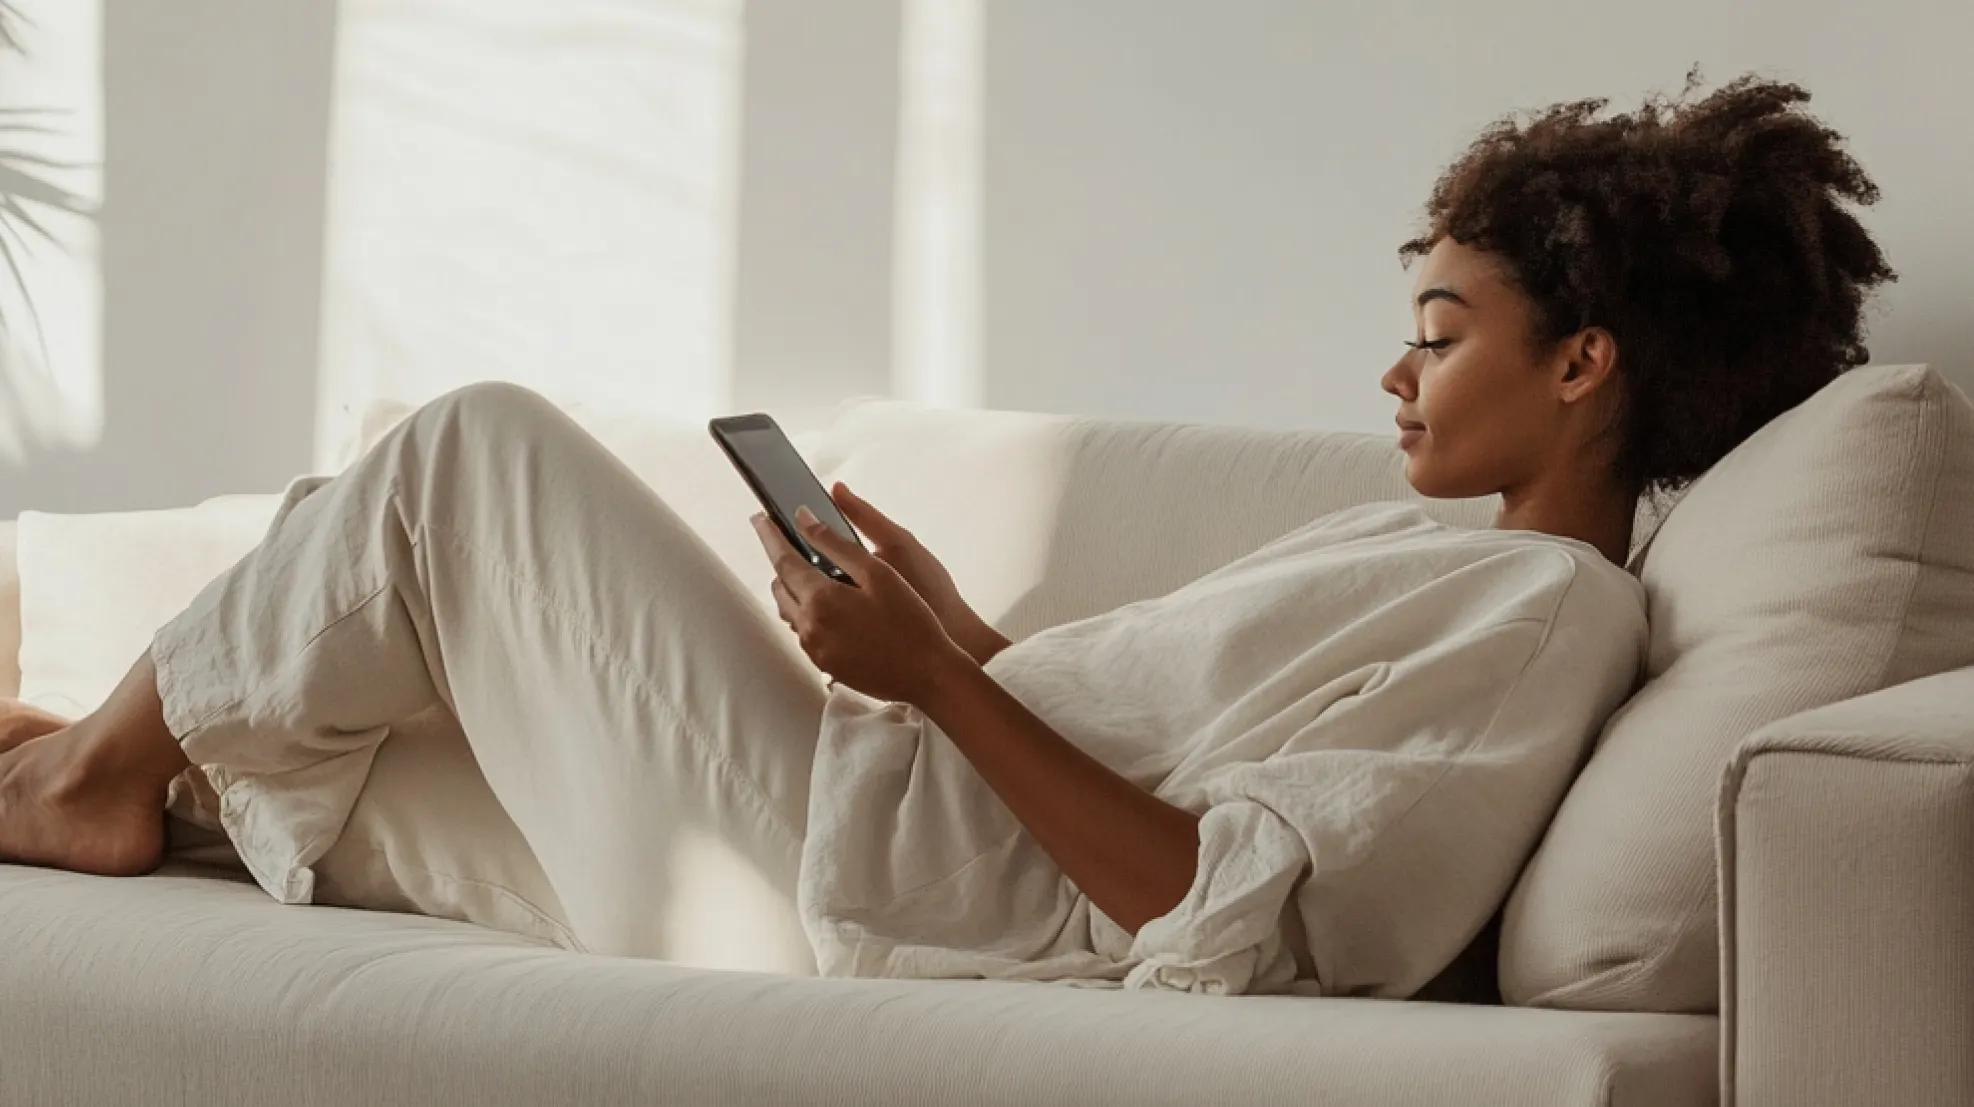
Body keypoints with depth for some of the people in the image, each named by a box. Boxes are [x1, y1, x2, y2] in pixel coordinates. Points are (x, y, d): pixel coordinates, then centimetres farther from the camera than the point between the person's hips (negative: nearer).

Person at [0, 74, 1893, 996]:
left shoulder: (1546, 611, -15)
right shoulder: (1437, 555, 16)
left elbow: (1223, 911, -25)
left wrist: (936, 681, -20)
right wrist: (954, 631, 9)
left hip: (878, 893, -9)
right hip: (882, 840, 9)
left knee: (480, 447, 0)